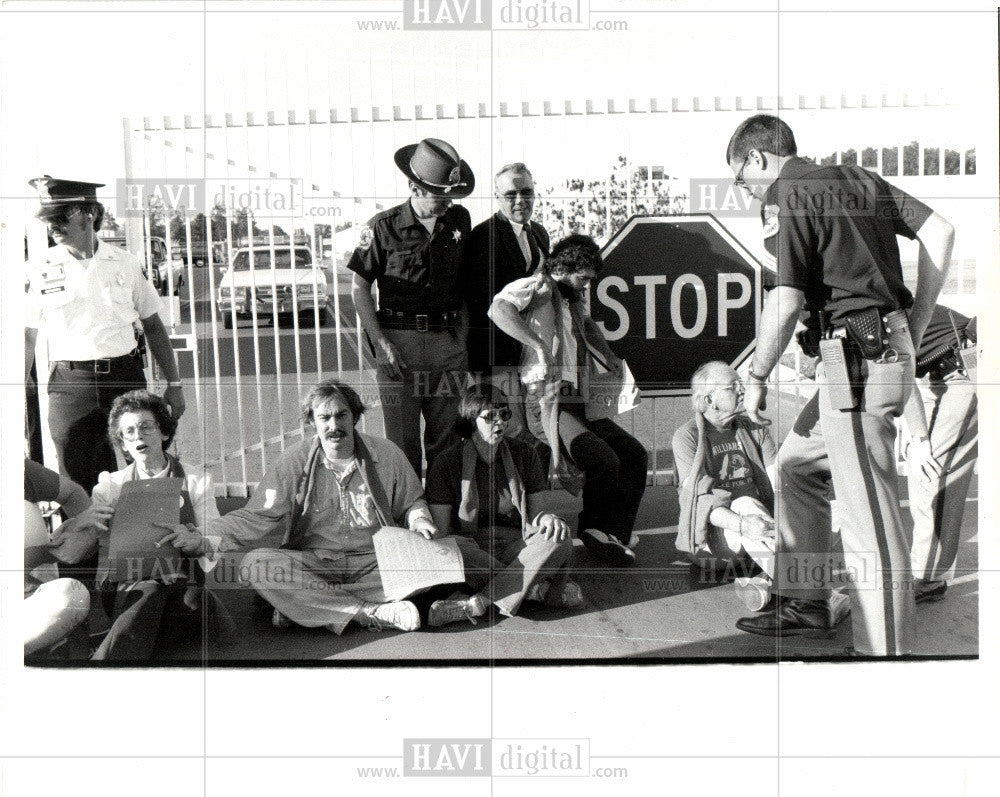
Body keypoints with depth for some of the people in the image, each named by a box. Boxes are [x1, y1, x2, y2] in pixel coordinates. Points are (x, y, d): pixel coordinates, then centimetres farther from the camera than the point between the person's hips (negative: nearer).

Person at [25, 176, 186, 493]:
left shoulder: (125, 264, 6)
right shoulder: (38, 270, 2)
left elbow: (152, 325, 12)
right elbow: (25, 338, 5)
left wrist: (174, 383, 10)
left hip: (127, 377, 1)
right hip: (70, 385, -1)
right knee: (77, 487, -2)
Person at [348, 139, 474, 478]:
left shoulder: (460, 220, 8)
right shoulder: (384, 226, -4)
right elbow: (359, 288, -2)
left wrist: (463, 329, 5)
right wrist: (381, 343, -9)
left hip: (449, 340, 3)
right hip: (400, 339, -3)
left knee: (446, 435, 10)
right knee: (402, 440, 1)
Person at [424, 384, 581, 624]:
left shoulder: (524, 455, 9)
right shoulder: (448, 462, -1)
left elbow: (535, 514, 11)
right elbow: (441, 532, -4)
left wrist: (546, 518, -15)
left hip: (516, 547, 2)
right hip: (472, 547, -2)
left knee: (559, 538, -27)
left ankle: (480, 601, -34)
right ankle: (540, 589, -28)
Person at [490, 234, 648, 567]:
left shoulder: (573, 296, 21)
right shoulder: (538, 287, -7)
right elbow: (498, 309, -29)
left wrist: (608, 355, 31)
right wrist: (540, 345, -33)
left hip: (580, 403, 10)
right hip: (548, 403, -10)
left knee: (634, 453, -3)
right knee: (604, 460, -24)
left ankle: (615, 536, -6)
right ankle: (592, 532, -1)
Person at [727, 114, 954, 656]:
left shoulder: (786, 198, -8)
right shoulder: (856, 178, 17)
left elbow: (785, 302, -16)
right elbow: (939, 230, 12)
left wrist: (756, 377, -3)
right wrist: (915, 327, 12)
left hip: (854, 356, -10)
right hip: (891, 346, 10)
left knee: (869, 513, -5)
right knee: (797, 465, 22)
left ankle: (885, 648, 2)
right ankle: (807, 604, 30)